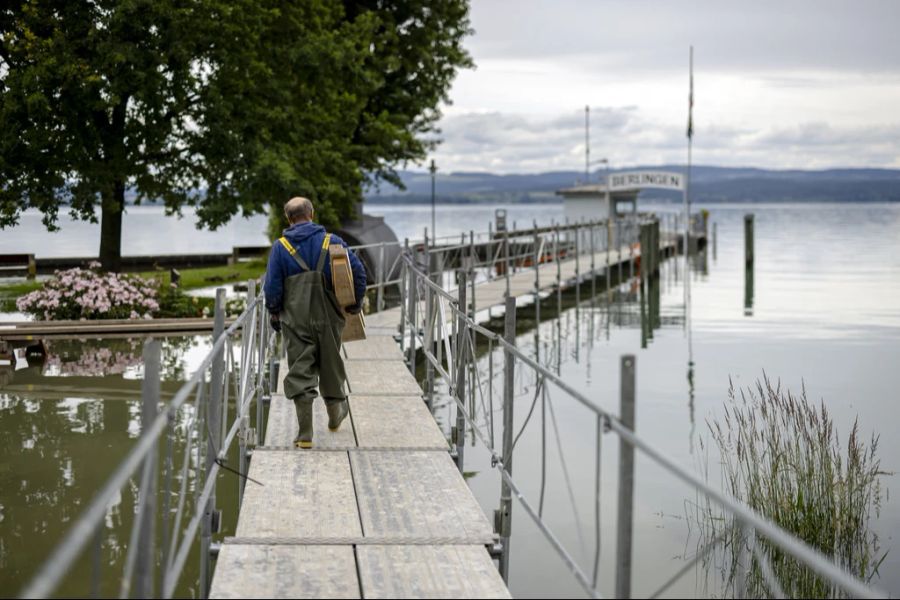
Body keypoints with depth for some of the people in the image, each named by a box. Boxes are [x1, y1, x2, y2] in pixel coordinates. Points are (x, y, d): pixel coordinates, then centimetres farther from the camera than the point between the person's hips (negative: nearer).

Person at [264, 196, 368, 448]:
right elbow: (358, 270, -3)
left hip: (296, 321, -2)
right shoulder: (331, 241, 0)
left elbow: (272, 286, -5)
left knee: (300, 373, -1)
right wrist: (356, 302, 8)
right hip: (328, 317, 2)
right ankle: (335, 415, 40)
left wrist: (274, 312, 11)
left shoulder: (280, 247, -3)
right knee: (330, 365, 20)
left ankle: (305, 433, -7)